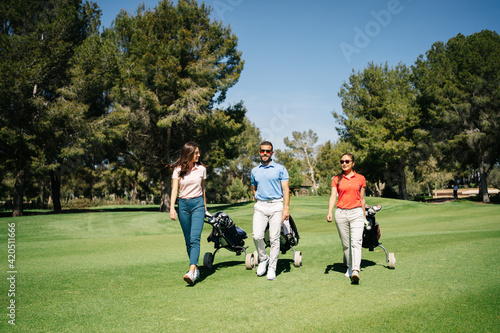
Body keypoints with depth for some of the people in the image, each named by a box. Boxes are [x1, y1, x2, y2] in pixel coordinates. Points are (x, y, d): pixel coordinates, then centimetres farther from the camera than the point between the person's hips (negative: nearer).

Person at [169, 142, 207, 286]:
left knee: (195, 238, -16)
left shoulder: (201, 169, 6)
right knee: (188, 240, 6)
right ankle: (196, 268, 20)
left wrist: (205, 206, 23)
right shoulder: (178, 170, 1)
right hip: (183, 204, 1)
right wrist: (172, 208, -17)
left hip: (198, 203, -1)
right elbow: (174, 189, -5)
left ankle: (191, 272, -25)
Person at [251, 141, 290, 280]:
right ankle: (263, 258, 16)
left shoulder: (280, 169, 4)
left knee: (274, 239, -2)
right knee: (257, 236, -11)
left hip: (276, 205, -2)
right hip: (260, 207, 2)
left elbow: (285, 189, -2)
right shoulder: (255, 171, 14)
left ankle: (272, 269, 9)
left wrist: (286, 208, -10)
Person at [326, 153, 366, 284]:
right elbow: (333, 196, -2)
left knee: (356, 242, -16)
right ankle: (350, 267, 26)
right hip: (341, 213, 1)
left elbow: (362, 199, 14)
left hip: (356, 212, -1)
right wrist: (329, 212, -16)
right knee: (345, 244, 9)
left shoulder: (360, 178, 7)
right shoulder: (336, 179, 7)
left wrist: (364, 214, 20)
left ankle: (356, 271, -26)